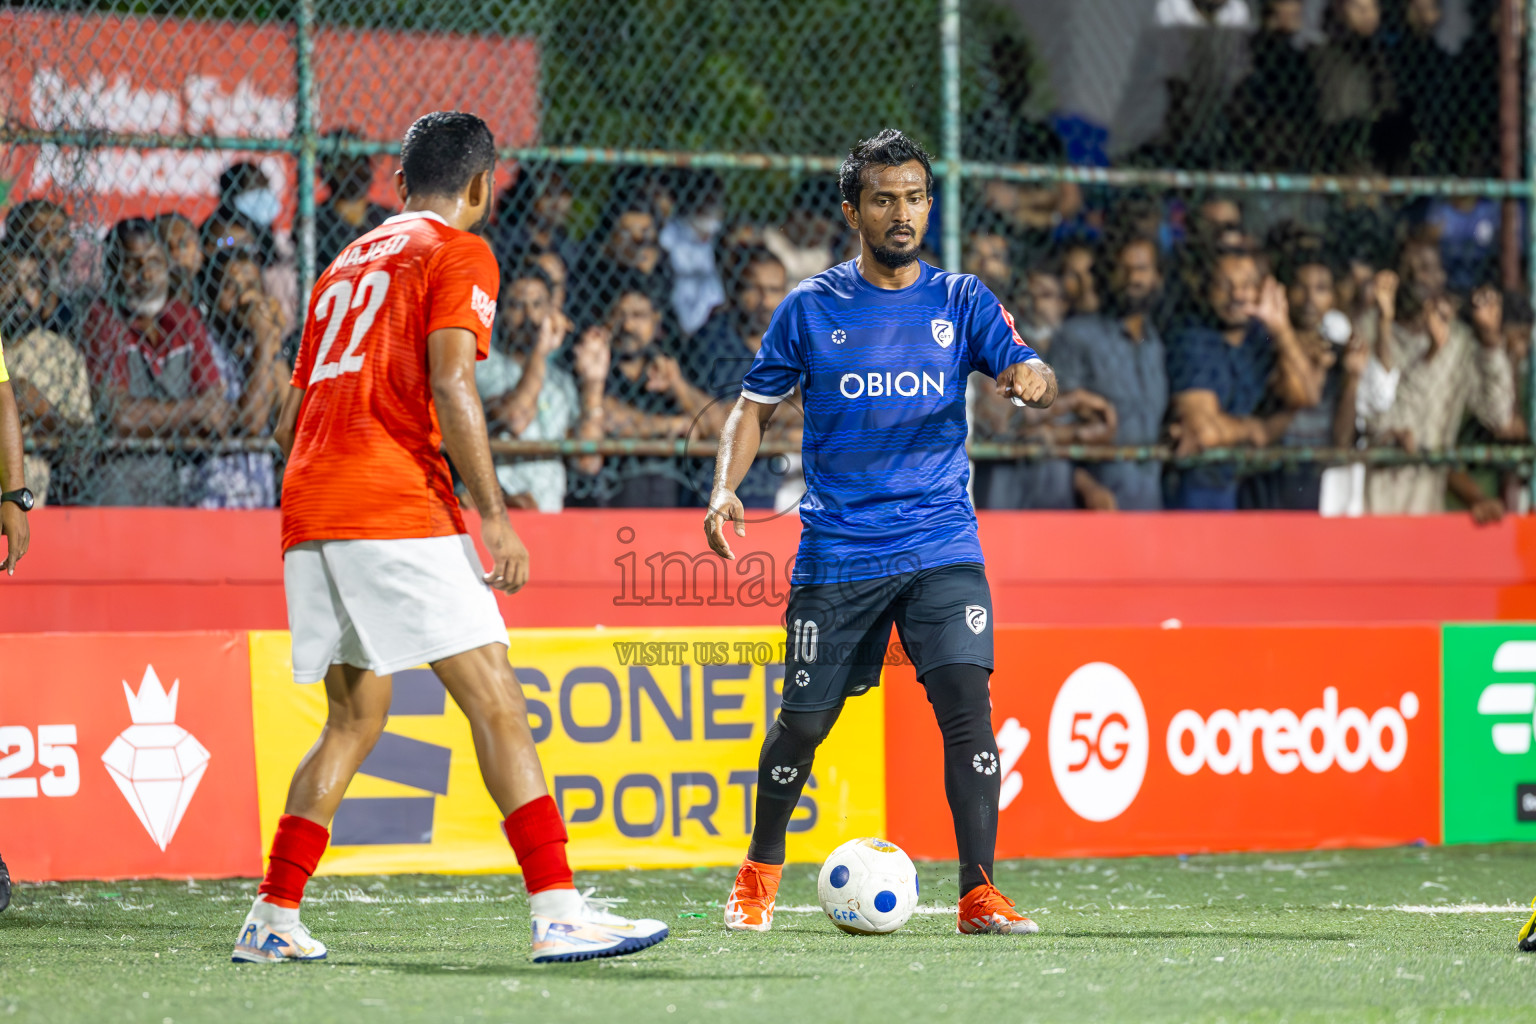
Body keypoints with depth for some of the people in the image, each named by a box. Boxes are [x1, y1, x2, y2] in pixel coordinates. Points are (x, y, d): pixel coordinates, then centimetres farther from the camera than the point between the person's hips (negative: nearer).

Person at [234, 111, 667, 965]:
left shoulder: (349, 264, 25)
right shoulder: (459, 253, 2)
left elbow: (292, 420, 24)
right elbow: (449, 384, -13)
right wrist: (494, 513, -14)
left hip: (308, 512, 8)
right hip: (397, 511, -8)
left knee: (357, 717, 16)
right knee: (494, 698, -8)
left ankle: (273, 920, 13)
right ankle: (558, 911, -16)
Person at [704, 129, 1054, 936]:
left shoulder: (960, 300, 6)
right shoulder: (811, 309, 4)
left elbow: (1026, 370, -3)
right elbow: (756, 405, 10)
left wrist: (1032, 378, -28)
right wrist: (725, 488, -6)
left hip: (941, 549, 0)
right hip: (837, 554, 0)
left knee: (967, 703, -16)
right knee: (804, 722, 5)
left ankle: (979, 892, -12)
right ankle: (760, 871, 29)